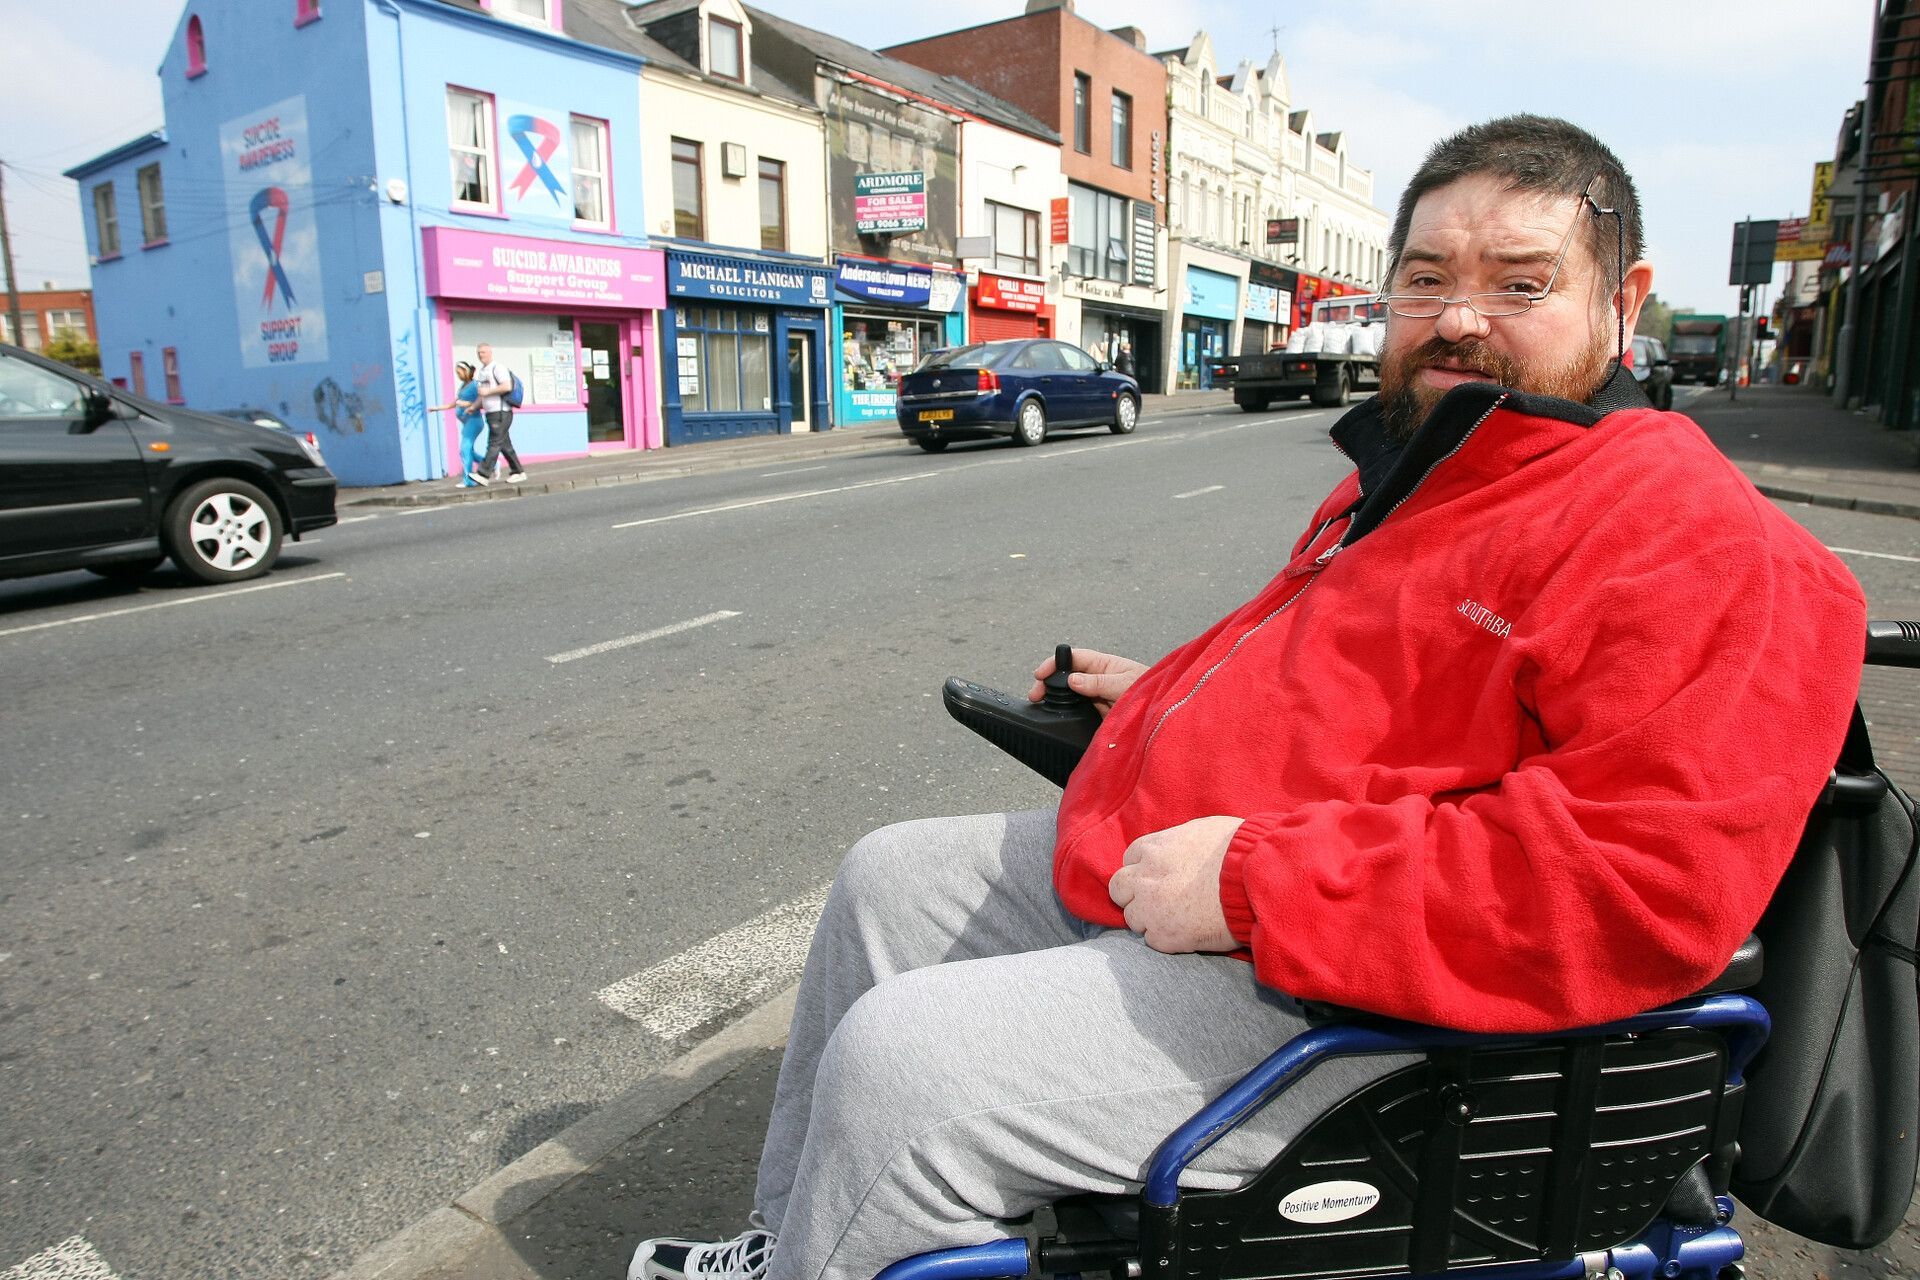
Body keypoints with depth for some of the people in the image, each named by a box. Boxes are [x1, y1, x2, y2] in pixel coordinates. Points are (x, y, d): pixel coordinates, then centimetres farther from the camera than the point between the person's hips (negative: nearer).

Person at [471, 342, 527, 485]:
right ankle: (518, 472, 16)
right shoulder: (480, 372, 18)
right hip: (491, 413, 9)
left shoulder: (498, 368, -8)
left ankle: (482, 474, -17)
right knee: (505, 444, 10)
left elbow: (507, 386, -20)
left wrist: (488, 391, -16)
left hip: (501, 412, -9)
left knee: (495, 443, -11)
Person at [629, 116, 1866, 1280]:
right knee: (890, 878, 14)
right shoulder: (1404, 470, 14)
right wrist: (1173, 693, 18)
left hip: (1332, 997, -10)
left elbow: (1646, 885, -28)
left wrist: (1253, 880, -28)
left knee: (897, 1059, -19)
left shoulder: (1698, 549, -17)